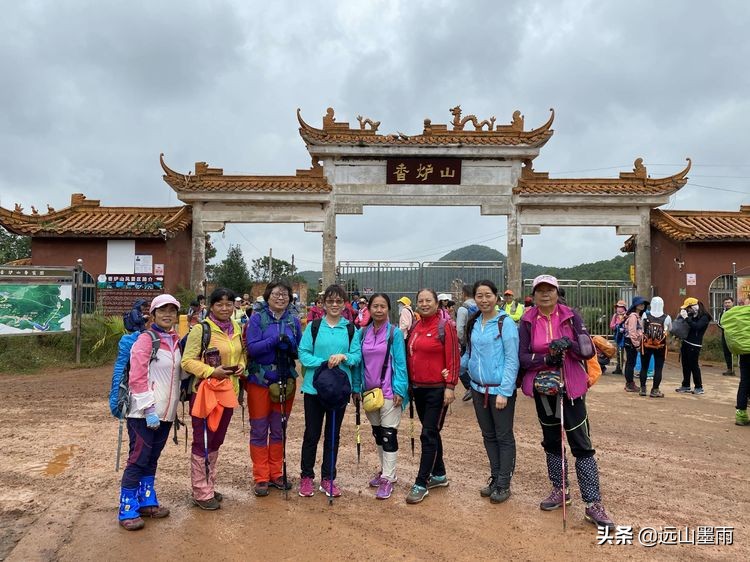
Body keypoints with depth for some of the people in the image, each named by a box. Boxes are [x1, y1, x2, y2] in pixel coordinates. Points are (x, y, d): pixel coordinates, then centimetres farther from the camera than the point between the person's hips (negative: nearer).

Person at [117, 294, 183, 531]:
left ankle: (146, 502, 27)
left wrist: (174, 407, 10)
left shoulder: (175, 341, 10)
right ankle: (127, 509, 10)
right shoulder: (146, 339, -11)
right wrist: (149, 409, -18)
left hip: (165, 413, 7)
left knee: (152, 459, 15)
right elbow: (137, 378, -16)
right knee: (138, 459, -1)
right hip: (144, 413, -7)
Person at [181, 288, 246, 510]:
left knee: (216, 441, 17)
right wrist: (211, 371, -23)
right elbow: (187, 361, -13)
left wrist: (241, 366, -1)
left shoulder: (236, 328, 7)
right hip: (205, 391, -6)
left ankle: (209, 487, 31)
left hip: (228, 391, 7)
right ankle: (201, 493, 18)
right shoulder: (201, 330, -13)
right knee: (202, 442, 4)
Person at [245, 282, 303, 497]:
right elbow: (251, 348, -15)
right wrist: (274, 340, -25)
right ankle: (261, 478, 16)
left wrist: (290, 345, -15)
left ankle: (276, 474, 26)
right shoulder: (257, 319, -6)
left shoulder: (293, 321, 4)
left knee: (279, 429, 13)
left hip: (285, 380, 3)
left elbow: (300, 350, 5)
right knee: (259, 430, 5)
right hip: (260, 380, -3)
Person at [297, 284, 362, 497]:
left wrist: (344, 357, -22)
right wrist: (323, 362, -19)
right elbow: (303, 353, -5)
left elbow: (357, 356, -3)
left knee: (333, 434, 12)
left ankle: (328, 478, 25)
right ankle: (306, 476, 24)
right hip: (314, 387, -1)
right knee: (312, 433, 8)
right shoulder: (313, 326, -1)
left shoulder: (352, 329, 3)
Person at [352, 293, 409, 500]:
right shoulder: (363, 333, 4)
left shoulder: (395, 333, -8)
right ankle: (385, 469, 32)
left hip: (389, 391, -5)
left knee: (389, 434, -1)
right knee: (377, 433, 16)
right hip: (369, 390, 5)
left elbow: (400, 363, -9)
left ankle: (388, 478, 8)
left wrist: (399, 390, -15)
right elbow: (359, 362, 8)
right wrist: (356, 387, 5)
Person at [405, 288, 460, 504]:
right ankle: (439, 474, 30)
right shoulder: (415, 327, 8)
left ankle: (421, 484, 4)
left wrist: (450, 387, -16)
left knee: (428, 434, -4)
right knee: (431, 432, 16)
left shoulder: (446, 326, -10)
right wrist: (408, 383, 13)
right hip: (417, 388, 7)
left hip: (437, 389, -7)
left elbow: (453, 359, -12)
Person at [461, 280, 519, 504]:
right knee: (488, 435, 16)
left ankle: (504, 485, 17)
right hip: (478, 388, 6)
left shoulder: (506, 323, -12)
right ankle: (495, 479, 29)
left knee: (504, 437, 6)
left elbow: (512, 360, -14)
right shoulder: (473, 323, 6)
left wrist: (504, 391, -18)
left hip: (500, 390, -6)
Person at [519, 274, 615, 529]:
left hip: (571, 387, -2)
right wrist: (546, 358, -21)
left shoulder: (570, 316, -4)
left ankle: (593, 504, 4)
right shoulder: (527, 321, -2)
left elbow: (588, 351, -5)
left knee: (582, 444, -3)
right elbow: (522, 357, -5)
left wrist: (569, 344, -24)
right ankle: (560, 490, 33)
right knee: (551, 440, 16)